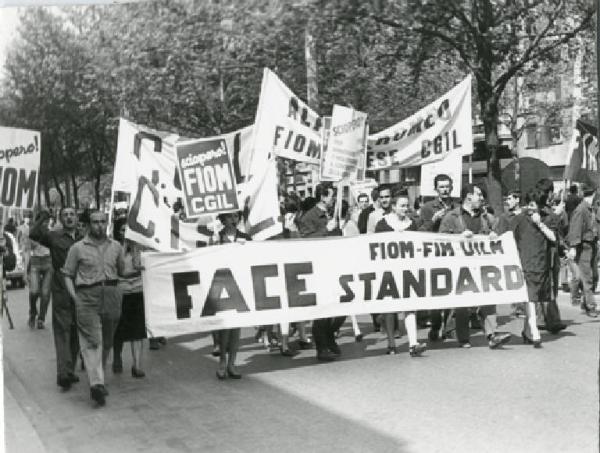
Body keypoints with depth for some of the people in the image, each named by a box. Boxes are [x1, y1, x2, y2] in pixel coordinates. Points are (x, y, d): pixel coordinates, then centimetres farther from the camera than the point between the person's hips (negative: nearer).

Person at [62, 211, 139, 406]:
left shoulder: (115, 246, 13)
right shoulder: (78, 248, 4)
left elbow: (122, 272, 20)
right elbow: (68, 274, 7)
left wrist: (135, 271, 0)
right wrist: (74, 295, -6)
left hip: (112, 295, 4)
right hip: (87, 297, -4)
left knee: (107, 341, 9)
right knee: (92, 341, -13)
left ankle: (98, 379, 24)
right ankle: (96, 383, -21)